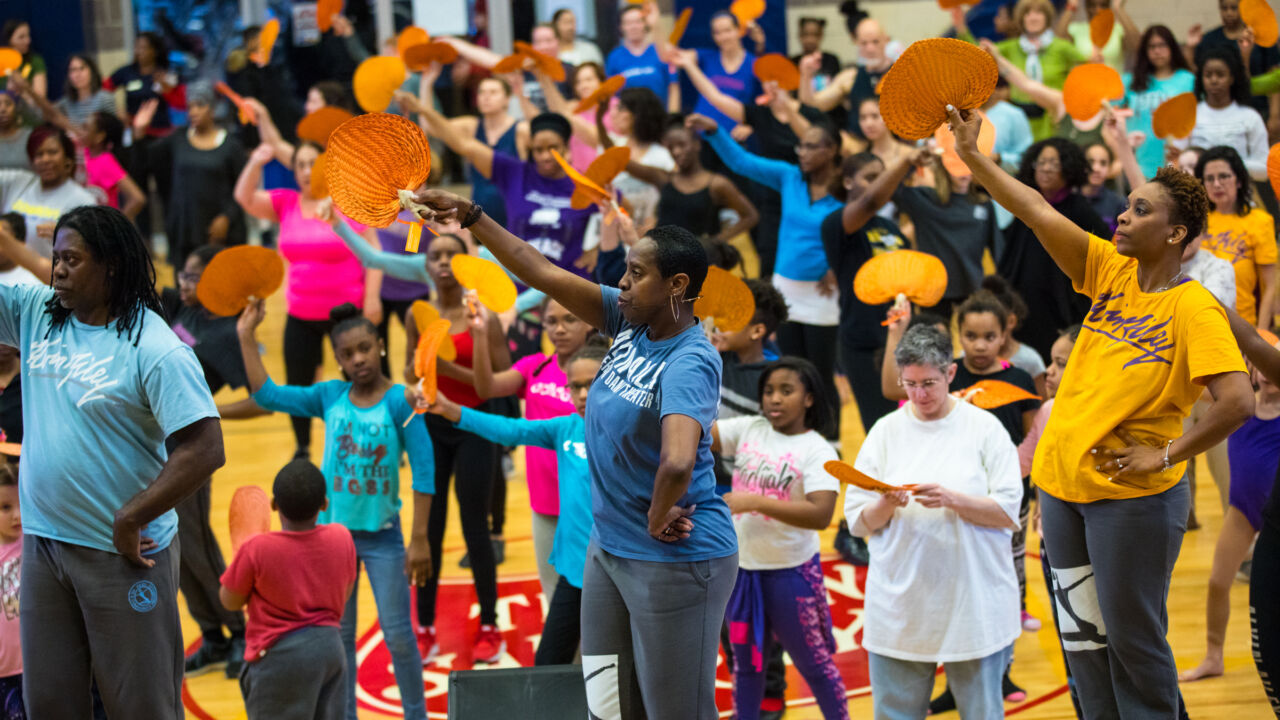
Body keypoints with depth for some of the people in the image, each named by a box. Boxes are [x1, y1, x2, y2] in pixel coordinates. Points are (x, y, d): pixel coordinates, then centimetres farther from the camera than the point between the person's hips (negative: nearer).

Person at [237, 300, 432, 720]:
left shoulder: (400, 401, -10)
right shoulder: (330, 397, 2)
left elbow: (424, 470, -11)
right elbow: (267, 395, 1)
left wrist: (419, 540, -14)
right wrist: (247, 337, -3)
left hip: (382, 535, -4)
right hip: (333, 529, 4)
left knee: (398, 636, 0)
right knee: (338, 636, 11)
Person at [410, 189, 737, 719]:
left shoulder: (689, 363, -22)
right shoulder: (631, 323, 3)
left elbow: (677, 463, -39)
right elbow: (543, 273, 8)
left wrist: (657, 519, -23)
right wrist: (469, 216, 6)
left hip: (675, 562, -9)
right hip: (610, 550, 9)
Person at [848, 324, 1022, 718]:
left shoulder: (984, 428, 1)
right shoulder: (885, 431, 7)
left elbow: (1009, 513, -5)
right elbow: (858, 521, 6)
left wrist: (952, 500, -18)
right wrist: (886, 506, -15)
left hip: (973, 601, -2)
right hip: (900, 607, 2)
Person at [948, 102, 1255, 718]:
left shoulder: (1194, 308, -14)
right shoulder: (1110, 272, 5)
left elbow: (1238, 401, -23)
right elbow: (1038, 213, 0)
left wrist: (1164, 457, -17)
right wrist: (971, 154, -8)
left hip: (1132, 496, -7)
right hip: (1064, 482, 7)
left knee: (1132, 638, 0)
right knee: (1082, 635, 13)